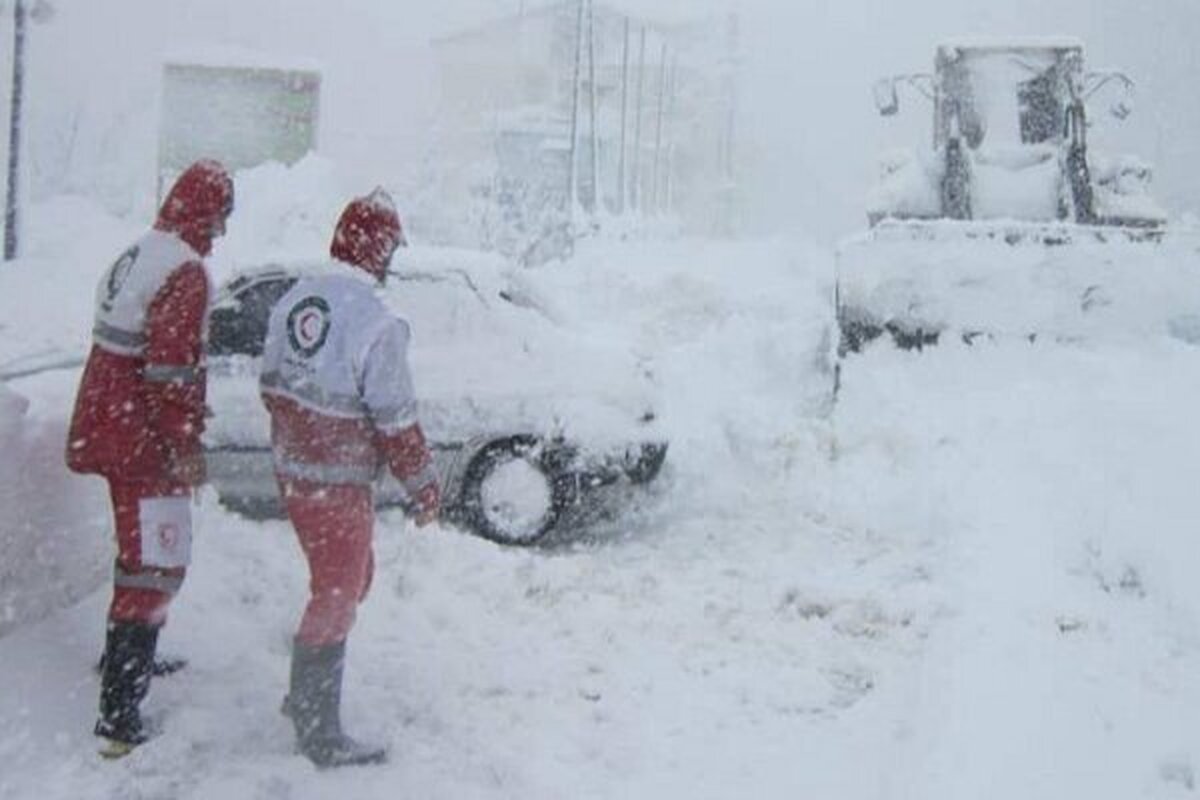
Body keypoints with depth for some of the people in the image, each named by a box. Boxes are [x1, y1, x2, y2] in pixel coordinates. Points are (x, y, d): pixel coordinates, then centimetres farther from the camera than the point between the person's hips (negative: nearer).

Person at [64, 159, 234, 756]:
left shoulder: (133, 258, 12)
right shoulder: (186, 273, -19)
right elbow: (173, 373, -23)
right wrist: (188, 450, -16)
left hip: (108, 430, 10)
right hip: (145, 443, -10)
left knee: (140, 552, 26)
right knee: (156, 565, -6)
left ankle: (124, 659, 44)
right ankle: (119, 718, -8)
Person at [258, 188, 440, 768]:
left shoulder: (293, 300, 2)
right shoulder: (375, 326, -23)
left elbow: (272, 386, 12)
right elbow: (396, 422, -18)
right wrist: (423, 487, -6)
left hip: (292, 469, 8)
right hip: (339, 484, -8)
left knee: (350, 576, 23)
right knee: (337, 597, 4)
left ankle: (304, 697, 36)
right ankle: (320, 736, 14)